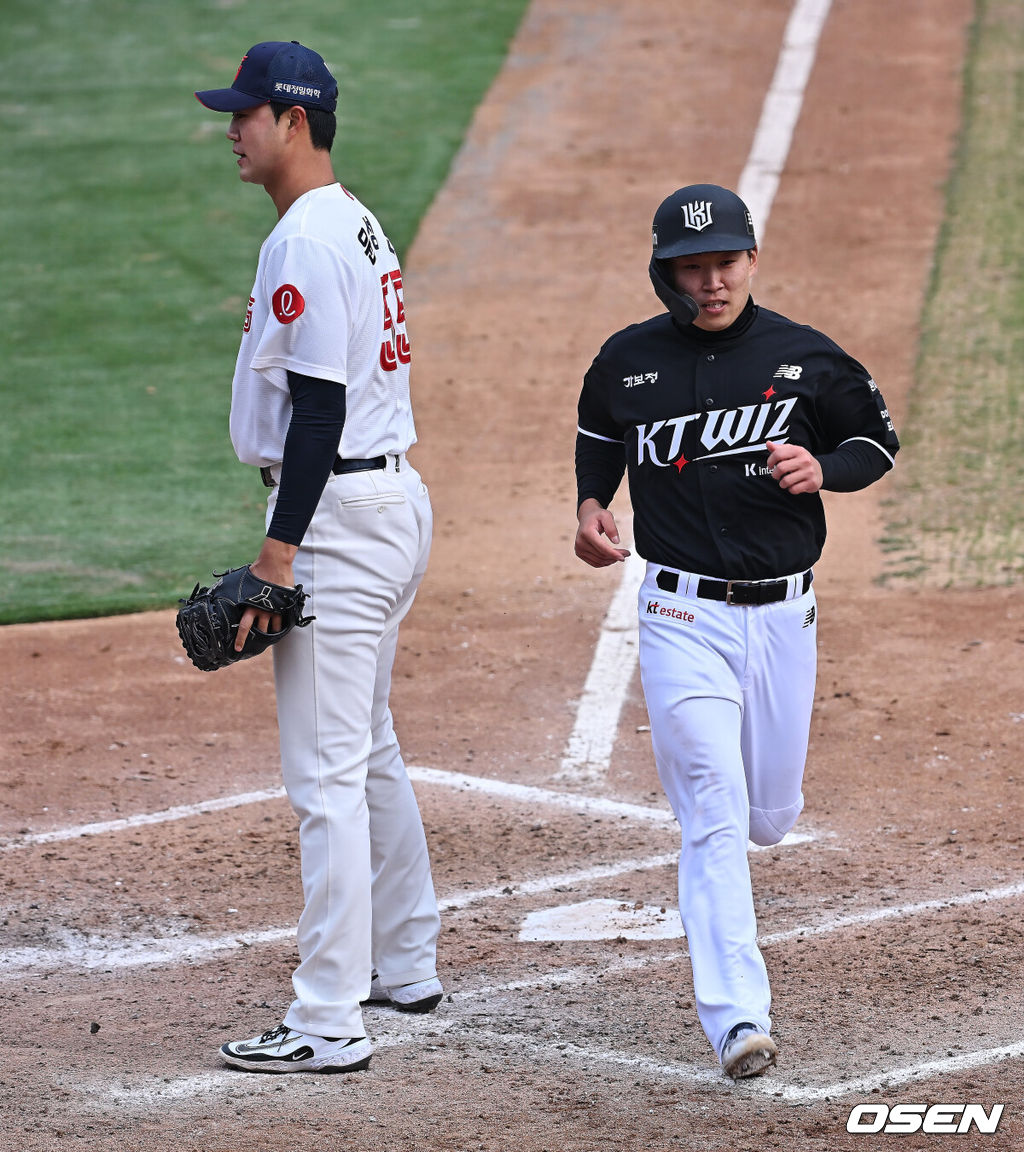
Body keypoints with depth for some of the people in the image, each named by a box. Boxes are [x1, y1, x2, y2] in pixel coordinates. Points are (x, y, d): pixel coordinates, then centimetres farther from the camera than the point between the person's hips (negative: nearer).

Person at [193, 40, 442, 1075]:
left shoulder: (305, 241, -17)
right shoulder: (358, 226, 16)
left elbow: (319, 404, -22)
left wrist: (279, 550, -22)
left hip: (337, 512, -11)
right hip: (394, 496, 11)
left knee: (326, 774, -10)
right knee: (368, 752, 22)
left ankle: (329, 1022, -11)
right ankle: (403, 965, 32)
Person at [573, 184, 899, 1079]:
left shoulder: (805, 358, -1)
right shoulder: (628, 361, 1)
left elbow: (879, 439, 10)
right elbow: (598, 436, 21)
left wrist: (824, 470, -11)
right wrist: (590, 505, 3)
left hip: (781, 614, 2)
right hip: (683, 616, -2)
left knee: (768, 817, 12)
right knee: (714, 817, -12)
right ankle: (737, 1017, -15)